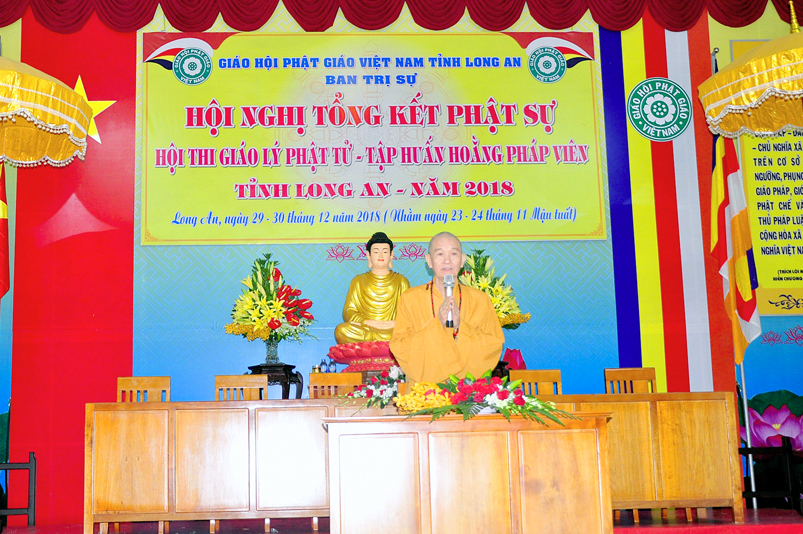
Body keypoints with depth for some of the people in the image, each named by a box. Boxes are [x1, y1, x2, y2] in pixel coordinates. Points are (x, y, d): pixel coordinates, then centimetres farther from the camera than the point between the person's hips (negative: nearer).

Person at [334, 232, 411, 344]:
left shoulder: (401, 281, 15)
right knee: (341, 330, -31)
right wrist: (366, 322, -13)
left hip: (394, 331, 0)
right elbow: (348, 313, 7)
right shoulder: (358, 281, 15)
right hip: (362, 331, 0)